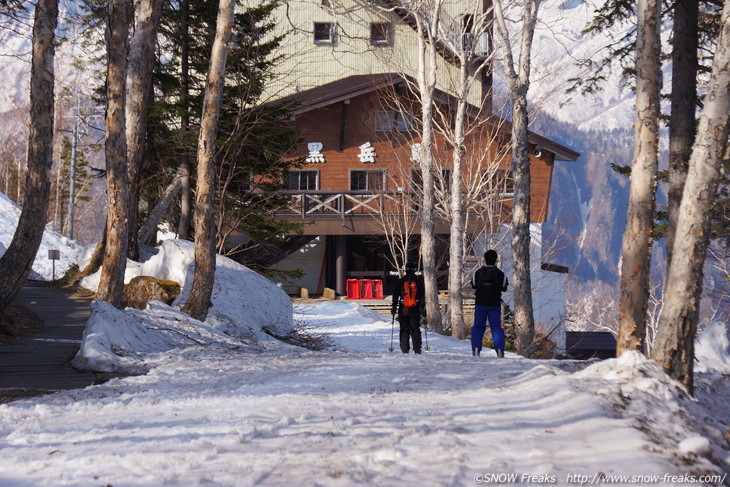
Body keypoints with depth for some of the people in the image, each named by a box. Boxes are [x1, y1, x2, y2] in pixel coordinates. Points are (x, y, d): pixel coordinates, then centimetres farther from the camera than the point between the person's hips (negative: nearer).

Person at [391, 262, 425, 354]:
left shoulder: (401, 281, 0)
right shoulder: (418, 281, 2)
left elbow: (395, 295, 0)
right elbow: (422, 295, 4)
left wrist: (394, 307, 5)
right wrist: (422, 306, 11)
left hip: (403, 309, -1)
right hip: (415, 310, 1)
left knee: (404, 329, 6)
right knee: (415, 329, 8)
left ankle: (405, 348, 1)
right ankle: (417, 349, 4)